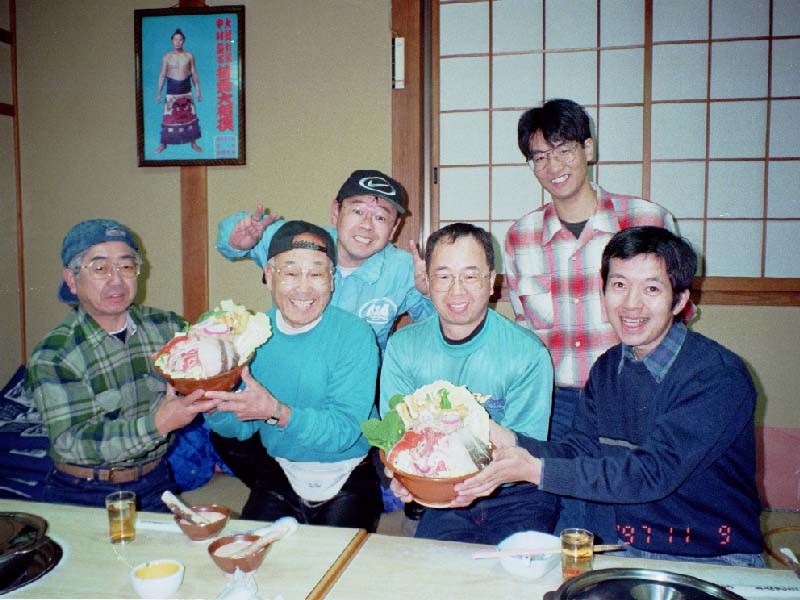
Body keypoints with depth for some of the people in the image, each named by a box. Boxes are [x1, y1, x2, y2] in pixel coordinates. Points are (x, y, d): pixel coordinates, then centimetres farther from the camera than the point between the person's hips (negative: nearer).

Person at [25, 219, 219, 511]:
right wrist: (159, 424, -29)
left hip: (155, 484, 3)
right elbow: (71, 443, -16)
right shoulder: (52, 356, -7)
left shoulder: (168, 327, 4)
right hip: (81, 496, -2)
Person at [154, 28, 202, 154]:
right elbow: (162, 75, 2)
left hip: (186, 89, 1)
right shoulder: (167, 57, -1)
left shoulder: (189, 56, 3)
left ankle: (193, 143, 16)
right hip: (172, 90, -1)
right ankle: (163, 144, 7)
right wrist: (159, 92, -1)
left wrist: (198, 90, 3)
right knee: (168, 118, -2)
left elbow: (194, 74, 7)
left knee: (190, 116, 5)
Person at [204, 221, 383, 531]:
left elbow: (344, 430, -22)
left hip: (347, 479, -3)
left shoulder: (354, 334, -16)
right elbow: (242, 427, 1)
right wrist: (211, 401, -20)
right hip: (281, 472, 3)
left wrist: (277, 411, -36)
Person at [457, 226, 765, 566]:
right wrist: (512, 443, -16)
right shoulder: (607, 369, 5)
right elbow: (581, 448, 2)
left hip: (718, 563, -6)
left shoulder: (720, 375, -17)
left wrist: (535, 469, -27)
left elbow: (654, 471, -24)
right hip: (632, 551, 6)